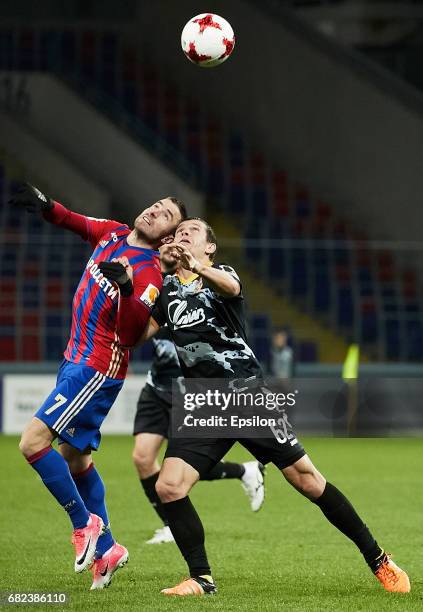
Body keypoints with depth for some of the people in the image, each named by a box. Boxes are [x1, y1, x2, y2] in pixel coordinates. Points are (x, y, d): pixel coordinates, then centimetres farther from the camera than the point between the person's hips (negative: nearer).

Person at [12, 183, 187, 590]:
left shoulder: (150, 273, -16)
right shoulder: (112, 234, 5)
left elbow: (131, 334, -25)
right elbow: (73, 221, 19)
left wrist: (127, 288, -42)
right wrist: (44, 205, -1)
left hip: (98, 369, -8)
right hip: (76, 360, 8)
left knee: (33, 442, -17)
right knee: (75, 460, 14)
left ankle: (85, 524, -2)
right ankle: (105, 549, 22)